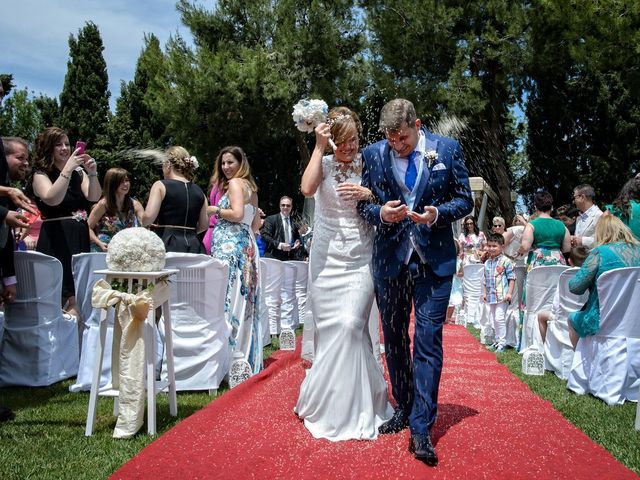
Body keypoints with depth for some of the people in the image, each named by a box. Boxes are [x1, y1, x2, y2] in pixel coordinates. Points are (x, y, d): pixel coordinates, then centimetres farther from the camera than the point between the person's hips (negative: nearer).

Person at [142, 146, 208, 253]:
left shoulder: (160, 186, -3)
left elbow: (148, 217, -12)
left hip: (168, 245, -4)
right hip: (193, 245, 4)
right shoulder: (199, 191, 11)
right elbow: (204, 225, 13)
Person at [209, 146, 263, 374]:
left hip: (230, 246, -9)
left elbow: (237, 214, -18)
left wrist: (215, 210, -5)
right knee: (244, 298, 9)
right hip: (246, 246, 9)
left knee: (228, 297, -9)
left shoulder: (234, 183, -5)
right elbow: (256, 223, 22)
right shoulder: (250, 186, 20)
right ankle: (247, 357, 14)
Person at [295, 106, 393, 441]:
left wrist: (368, 195, -16)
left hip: (360, 259, -1)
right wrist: (319, 147, -15)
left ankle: (351, 407, 3)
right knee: (329, 329, 5)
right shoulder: (324, 163, 3)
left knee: (350, 325, -13)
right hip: (327, 258, 1)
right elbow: (307, 188, -18)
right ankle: (326, 403, 22)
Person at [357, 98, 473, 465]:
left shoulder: (448, 149, -2)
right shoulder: (373, 154, 1)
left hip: (434, 259, -2)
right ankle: (403, 409, 31)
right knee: (395, 339, 13)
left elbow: (465, 200, 2)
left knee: (428, 341, -6)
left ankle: (421, 428, -1)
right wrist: (380, 213, -15)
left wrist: (437, 214, -17)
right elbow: (363, 204, 7)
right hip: (389, 259, 3)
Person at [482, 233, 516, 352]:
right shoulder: (487, 263, 11)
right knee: (492, 320, 13)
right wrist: (484, 293, 15)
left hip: (502, 296, -7)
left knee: (499, 318, -11)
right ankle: (497, 340, 25)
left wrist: (509, 293, -15)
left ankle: (502, 343, -2)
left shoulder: (505, 261, -8)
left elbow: (512, 278, -9)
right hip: (490, 296, 7)